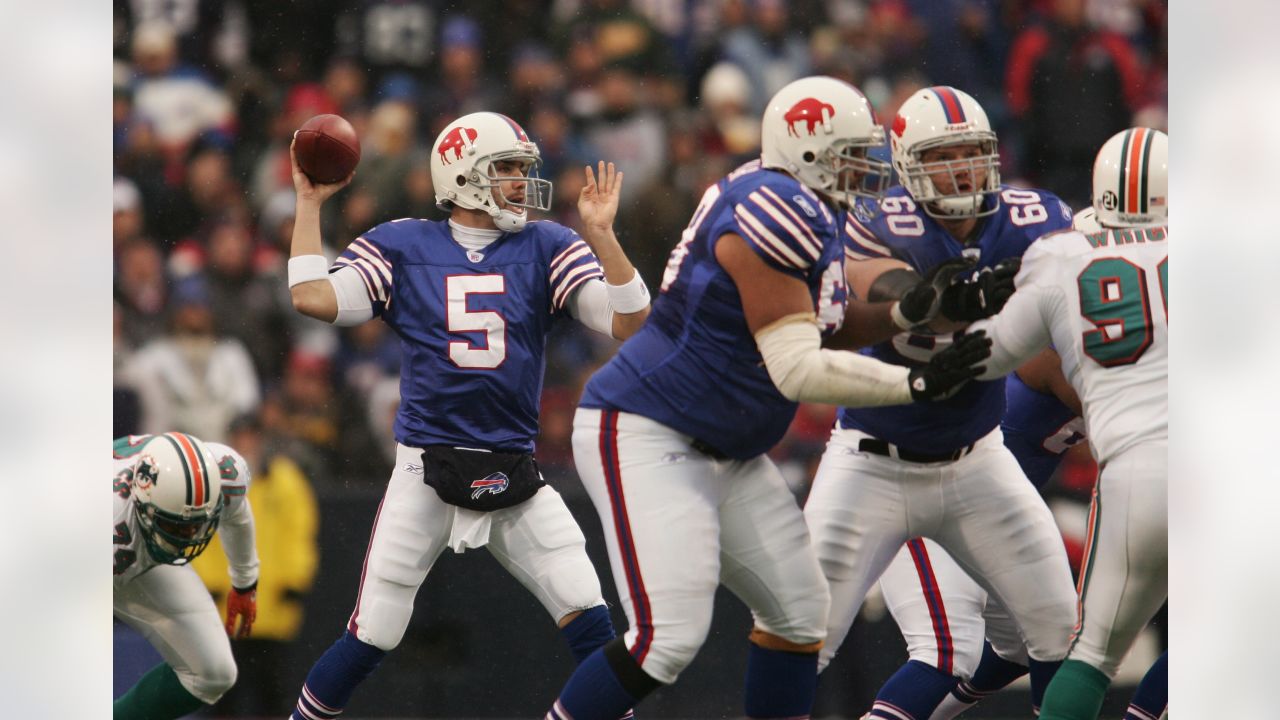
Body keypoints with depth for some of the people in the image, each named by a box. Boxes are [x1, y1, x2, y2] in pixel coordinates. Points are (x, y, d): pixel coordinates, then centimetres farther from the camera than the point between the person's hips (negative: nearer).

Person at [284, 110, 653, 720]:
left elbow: (628, 323, -4)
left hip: (514, 478, 2)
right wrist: (308, 205, -1)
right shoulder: (402, 248, 4)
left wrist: (601, 234, -14)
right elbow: (313, 298, -6)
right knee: (372, 637, -1)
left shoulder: (545, 248, 6)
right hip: (426, 472, -2)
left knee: (588, 618, -7)